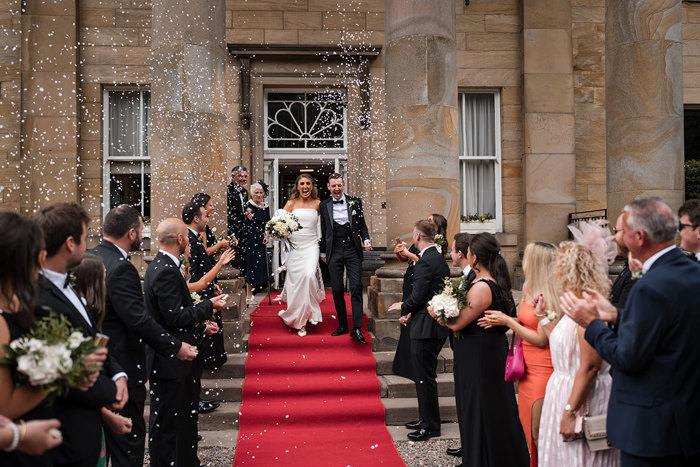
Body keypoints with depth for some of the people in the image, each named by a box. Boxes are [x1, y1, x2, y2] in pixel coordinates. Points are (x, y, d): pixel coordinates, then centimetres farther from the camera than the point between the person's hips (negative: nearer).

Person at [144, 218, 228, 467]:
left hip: (175, 356, 11)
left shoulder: (161, 266, 10)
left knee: (187, 411, 21)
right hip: (168, 360, -11)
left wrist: (201, 327, 18)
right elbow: (175, 317, -25)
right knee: (165, 419, 3)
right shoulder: (166, 271, -22)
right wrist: (209, 306, -14)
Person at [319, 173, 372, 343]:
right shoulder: (324, 205, 6)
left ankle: (357, 329, -6)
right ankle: (342, 326, 18)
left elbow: (362, 225, 9)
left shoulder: (355, 202, 4)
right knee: (337, 290, 5)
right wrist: (323, 252, 15)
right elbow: (324, 230, 12)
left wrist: (366, 239, -8)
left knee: (356, 288, -8)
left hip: (352, 251, -1)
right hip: (334, 252, 1)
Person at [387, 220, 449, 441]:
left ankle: (430, 426, 9)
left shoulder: (424, 262, -19)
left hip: (425, 328, -10)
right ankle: (427, 420, 29)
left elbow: (418, 296, -21)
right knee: (426, 376, 19)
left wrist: (403, 307, -2)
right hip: (438, 325, 10)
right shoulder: (440, 259, 12)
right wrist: (411, 312, 15)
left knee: (424, 377, -1)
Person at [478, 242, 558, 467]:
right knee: (530, 431, 18)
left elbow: (541, 339, -19)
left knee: (539, 435, 0)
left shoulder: (546, 296, -20)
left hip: (542, 371, -9)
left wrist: (507, 321, -15)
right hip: (529, 369, 9)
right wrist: (502, 319, 4)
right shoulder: (530, 290, 8)